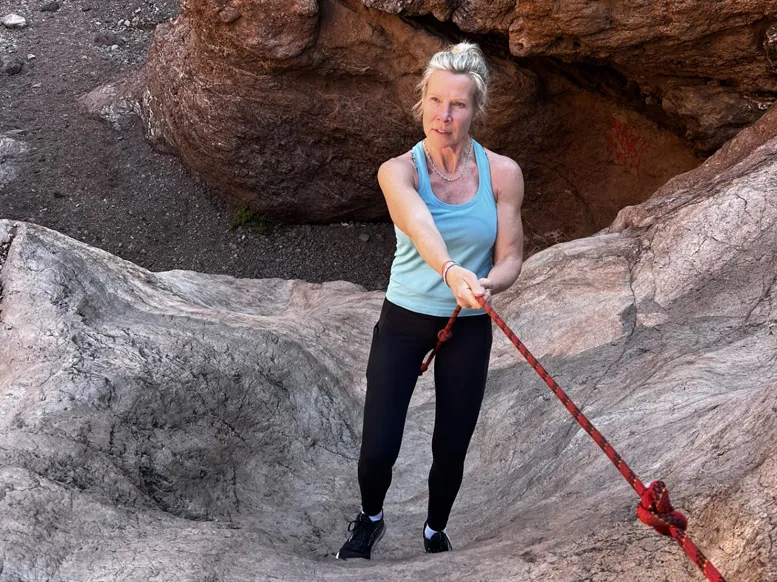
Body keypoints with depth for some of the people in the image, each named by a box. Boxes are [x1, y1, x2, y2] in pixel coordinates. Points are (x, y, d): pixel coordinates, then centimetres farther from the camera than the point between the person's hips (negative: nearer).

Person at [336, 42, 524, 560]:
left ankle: (436, 532, 41)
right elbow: (420, 225, -37)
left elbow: (510, 258, -7)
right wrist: (452, 272, -57)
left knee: (451, 449, 9)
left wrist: (486, 285, -31)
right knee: (379, 449, -5)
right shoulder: (398, 172, -15)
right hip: (403, 321, -1)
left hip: (469, 328, 1)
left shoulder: (502, 174, -9)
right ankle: (370, 520, 30)